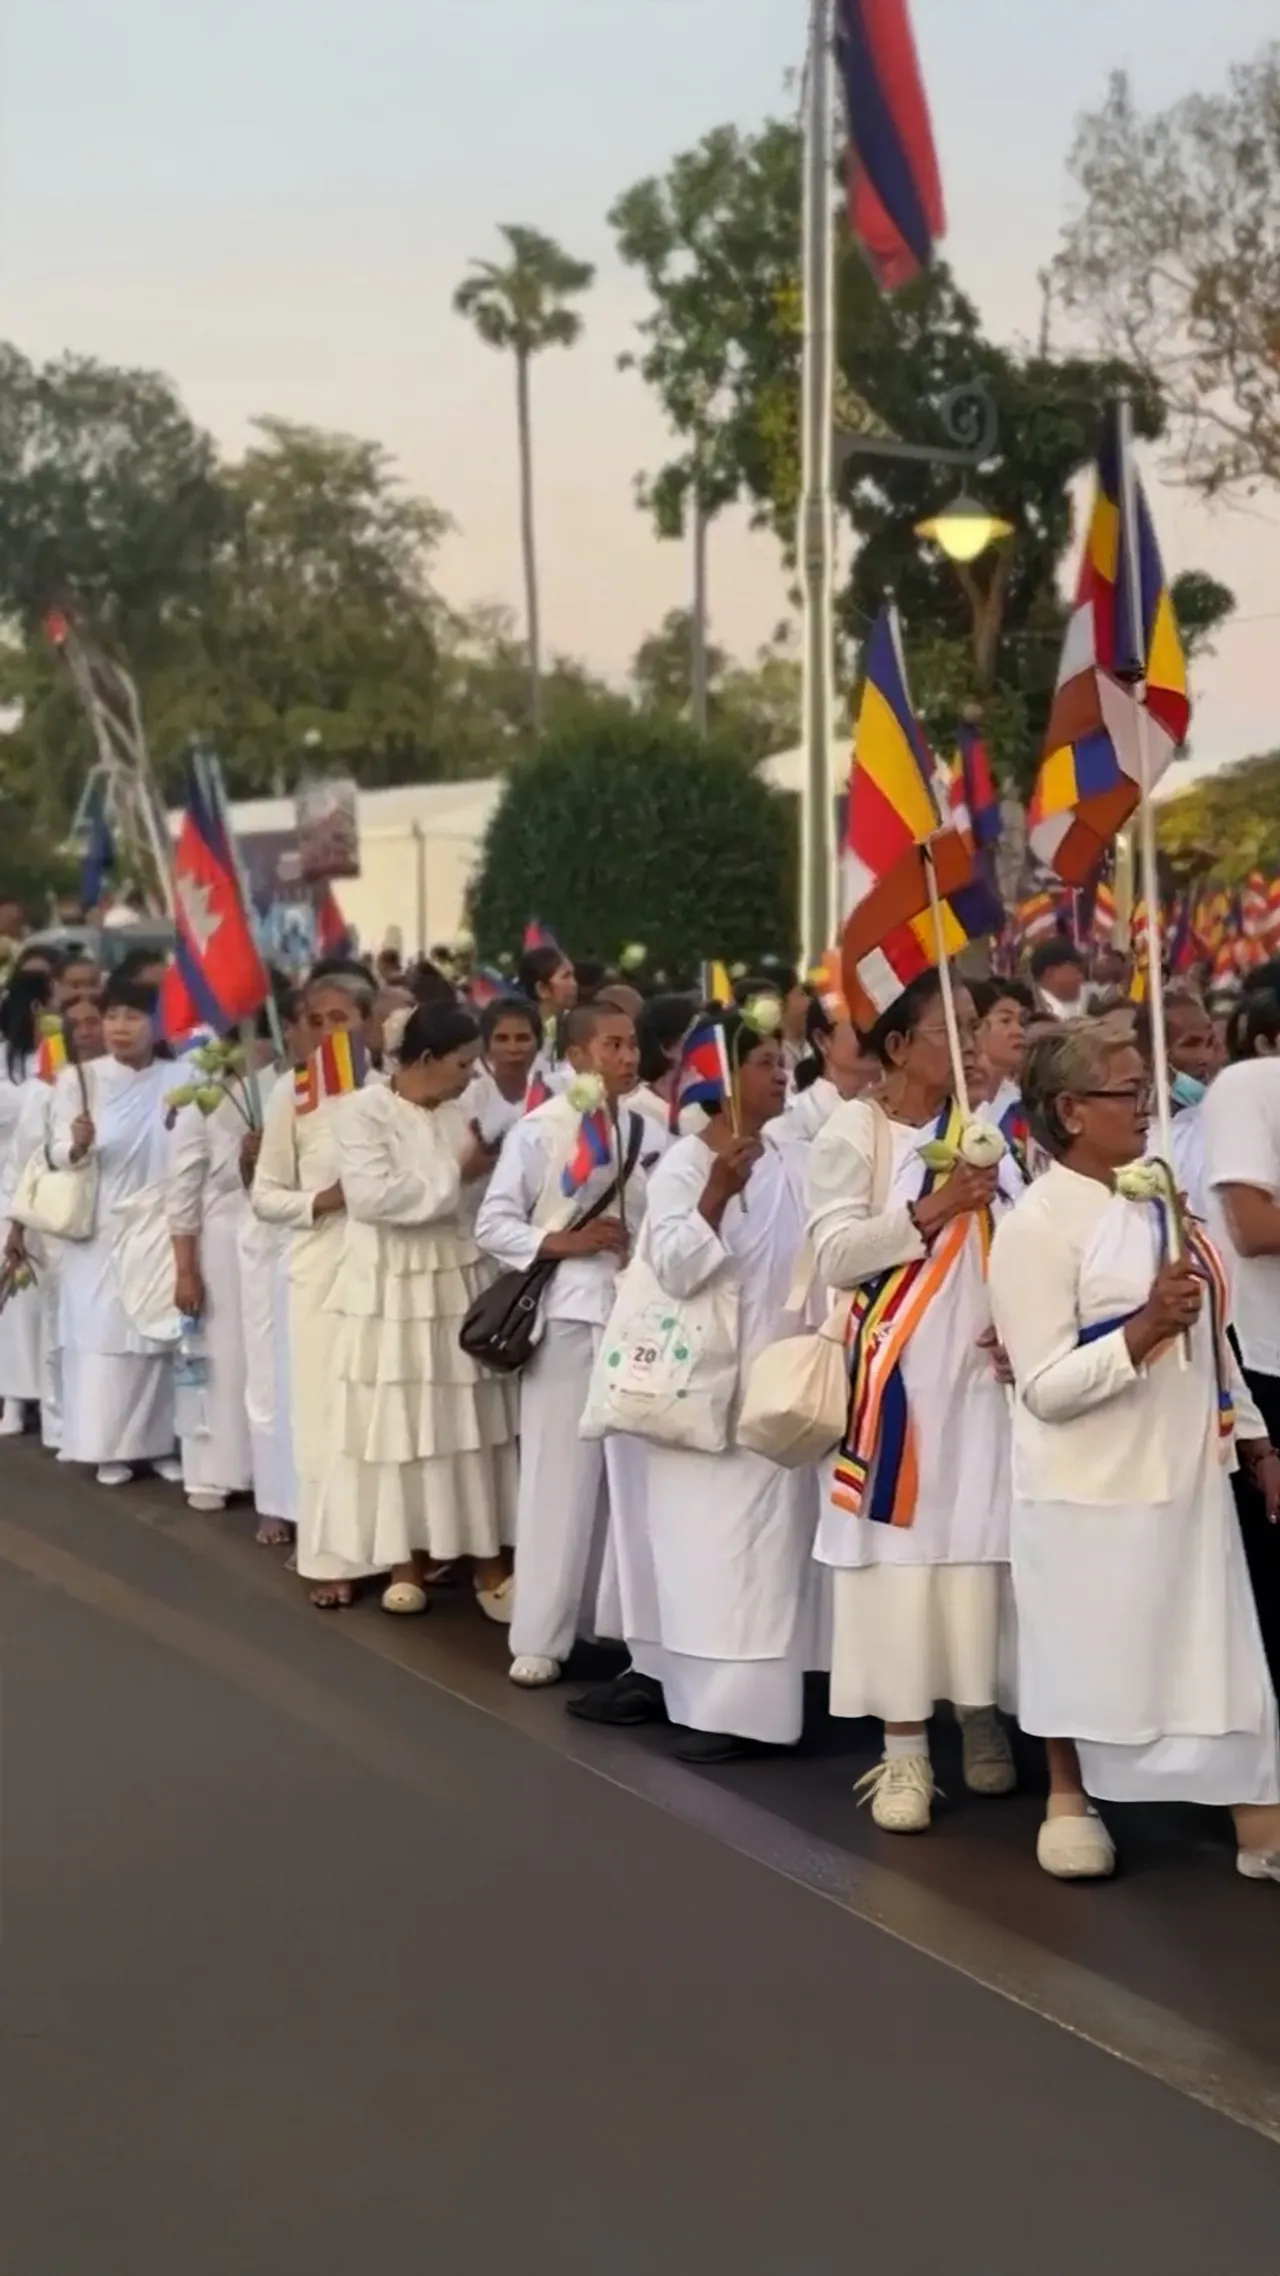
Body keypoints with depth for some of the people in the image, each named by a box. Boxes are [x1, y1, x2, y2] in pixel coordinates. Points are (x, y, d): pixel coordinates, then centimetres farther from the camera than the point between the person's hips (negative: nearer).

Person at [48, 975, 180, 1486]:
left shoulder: (178, 1080, 1)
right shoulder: (79, 1079, -2)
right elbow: (58, 1154, -4)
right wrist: (77, 1145, -25)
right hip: (101, 1231, -1)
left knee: (160, 1335, 7)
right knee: (103, 1333, 0)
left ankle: (160, 1441, 17)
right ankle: (110, 1448, 8)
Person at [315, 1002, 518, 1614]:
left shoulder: (460, 1112, 10)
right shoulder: (364, 1110, -7)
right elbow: (373, 1196, -20)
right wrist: (455, 1175, -12)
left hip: (458, 1282, 4)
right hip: (392, 1289, -4)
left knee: (469, 1424, 4)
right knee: (399, 1424, 3)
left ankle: (486, 1561, 9)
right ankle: (407, 1558, 15)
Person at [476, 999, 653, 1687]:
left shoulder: (646, 1130, 8)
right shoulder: (538, 1130, -2)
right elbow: (491, 1225, -2)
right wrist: (561, 1243, -13)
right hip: (565, 1313, -4)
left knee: (632, 1471, 7)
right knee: (559, 1474, -2)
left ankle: (627, 1620, 19)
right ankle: (540, 1637, 6)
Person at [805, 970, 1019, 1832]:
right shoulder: (853, 1133, -3)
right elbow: (836, 1255, -12)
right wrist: (933, 1209, -17)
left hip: (984, 1373, 4)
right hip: (897, 1375, -4)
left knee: (984, 1547, 5)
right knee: (900, 1552, -2)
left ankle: (984, 1721, 21)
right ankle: (906, 1752, 4)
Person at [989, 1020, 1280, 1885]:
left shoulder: (1158, 1198, 8)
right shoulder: (1036, 1224, -14)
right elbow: (1046, 1388, -18)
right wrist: (1146, 1327, -27)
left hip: (1186, 1470, 6)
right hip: (1092, 1484, -6)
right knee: (1086, 1650, 7)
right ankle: (1070, 1800, 27)